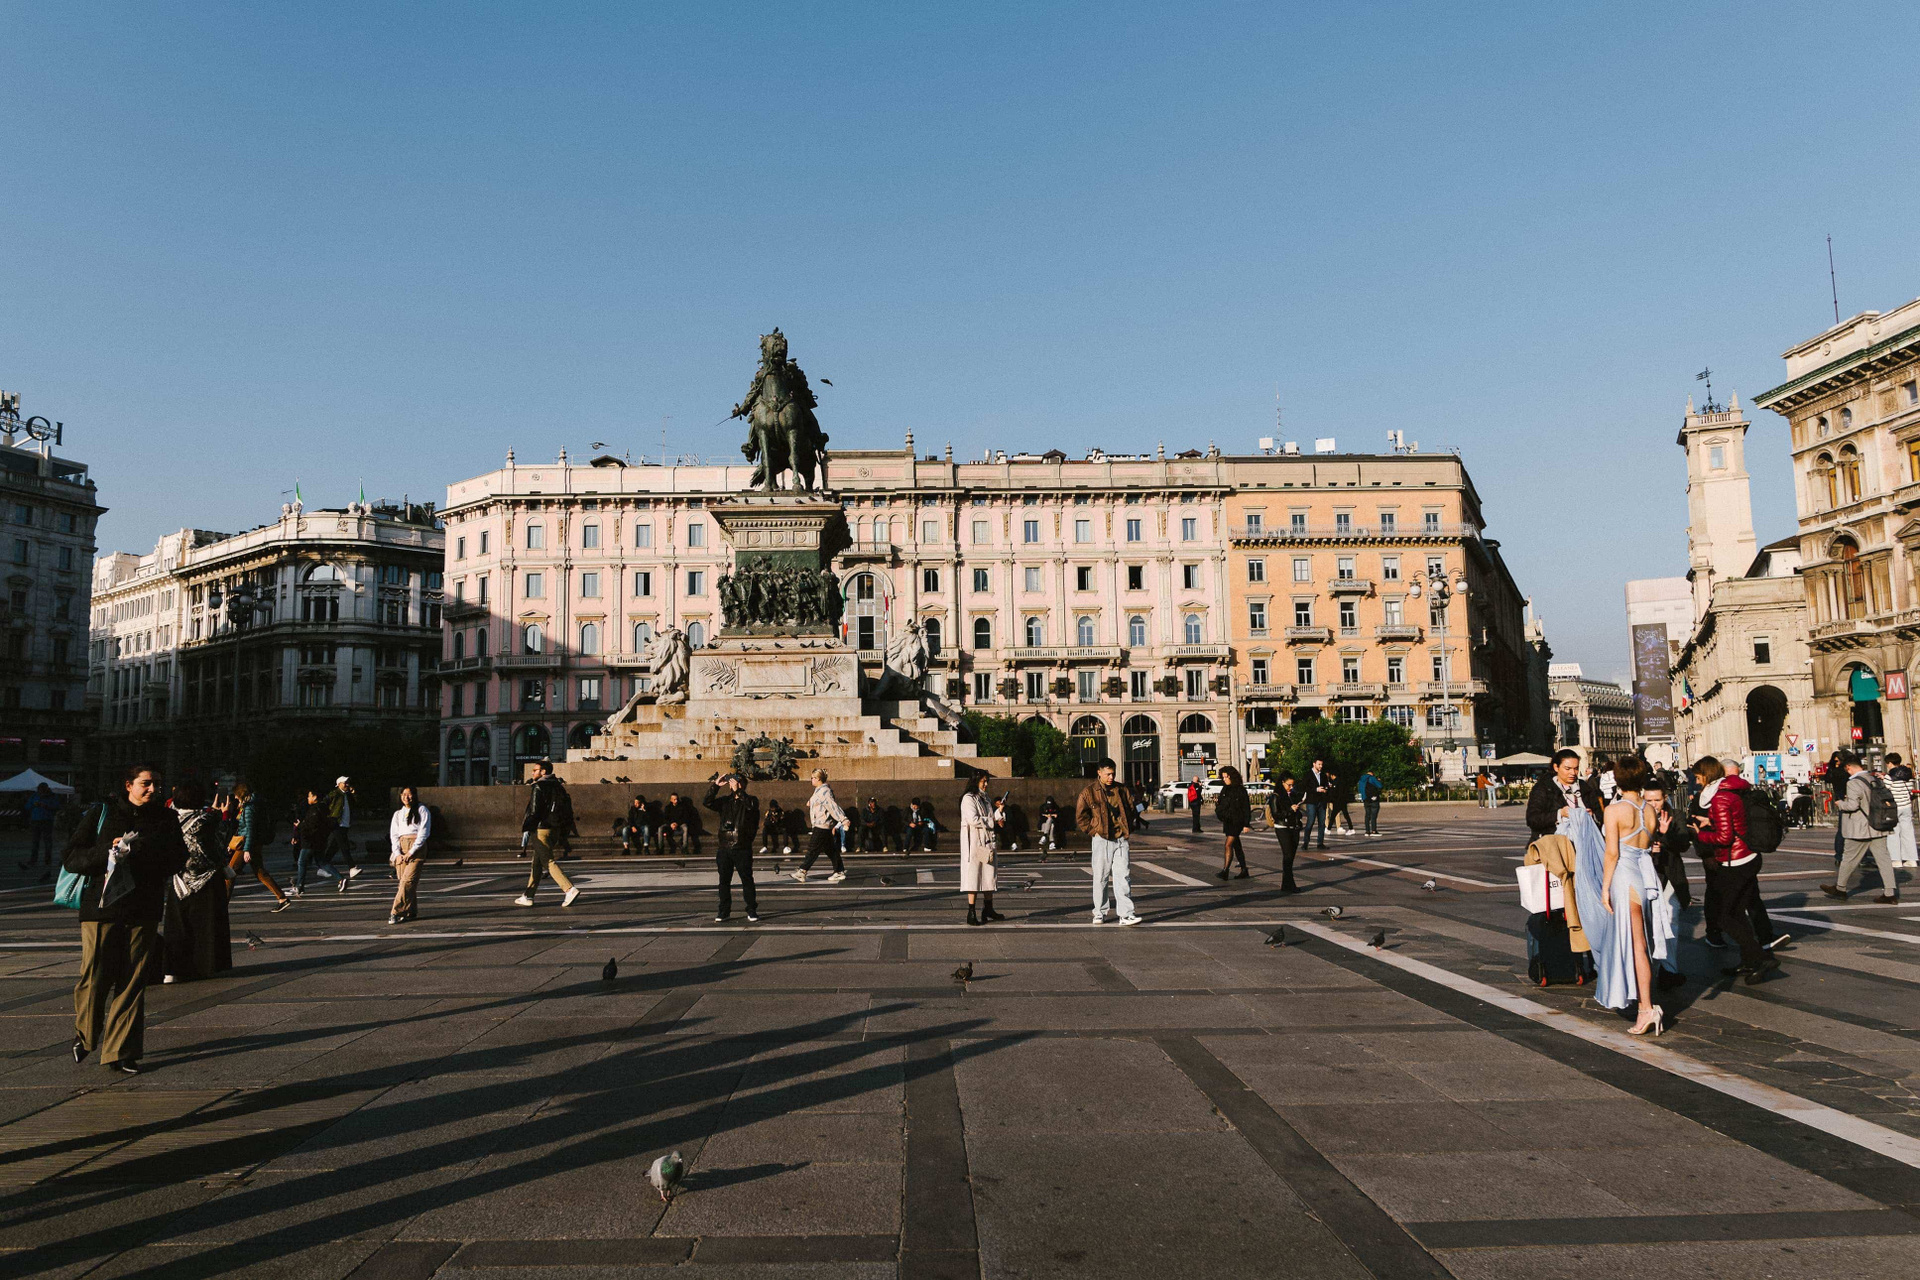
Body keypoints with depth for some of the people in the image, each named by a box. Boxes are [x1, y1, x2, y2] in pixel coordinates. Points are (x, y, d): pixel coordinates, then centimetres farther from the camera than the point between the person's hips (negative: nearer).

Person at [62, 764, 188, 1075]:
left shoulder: (165, 818, 9)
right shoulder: (101, 814, 2)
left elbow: (177, 859, 7)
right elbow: (70, 857, 0)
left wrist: (143, 852, -9)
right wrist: (109, 852, -16)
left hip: (143, 910, 2)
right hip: (101, 907, -2)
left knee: (132, 982, 1)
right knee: (95, 977, -2)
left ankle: (120, 1053, 10)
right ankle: (85, 1035, 28)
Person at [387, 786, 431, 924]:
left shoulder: (422, 810, 4)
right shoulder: (398, 813, 19)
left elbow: (424, 833, -3)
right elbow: (394, 834, 13)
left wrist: (411, 852, -10)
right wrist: (398, 853, -3)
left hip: (416, 847, -5)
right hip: (401, 848, 5)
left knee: (408, 880, -15)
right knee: (402, 880, -1)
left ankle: (397, 913, -19)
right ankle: (411, 911, 7)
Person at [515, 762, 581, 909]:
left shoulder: (538, 787, -10)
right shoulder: (558, 785, 13)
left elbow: (534, 810, -17)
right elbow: (567, 807, 13)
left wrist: (526, 826, -9)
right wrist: (566, 828, 16)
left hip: (542, 829, -8)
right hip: (555, 829, 8)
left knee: (548, 862, -7)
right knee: (536, 863, 15)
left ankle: (570, 889, -20)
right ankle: (528, 896, 19)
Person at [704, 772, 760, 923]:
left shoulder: (750, 800, 0)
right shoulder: (725, 801, 11)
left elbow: (750, 805, -23)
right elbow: (707, 802, 0)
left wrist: (737, 790, -27)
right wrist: (715, 785, -9)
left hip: (743, 849, -4)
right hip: (724, 848, 4)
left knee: (747, 880, 0)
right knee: (724, 881, 8)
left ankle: (752, 911, 7)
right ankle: (723, 912, 17)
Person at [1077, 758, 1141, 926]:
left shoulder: (1121, 789, 6)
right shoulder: (1089, 792, -2)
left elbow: (1131, 808, 20)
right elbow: (1080, 817, 2)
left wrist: (1128, 828, 12)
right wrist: (1093, 830, -3)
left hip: (1121, 839, 2)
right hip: (1101, 840, -2)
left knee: (1122, 876, -4)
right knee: (1100, 877, 5)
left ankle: (1126, 914, -5)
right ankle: (1100, 913, 17)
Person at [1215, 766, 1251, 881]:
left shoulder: (1240, 790, -10)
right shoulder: (1225, 789, 10)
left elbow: (1246, 808, -9)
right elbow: (1221, 805, 17)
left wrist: (1246, 824, -12)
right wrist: (1217, 801, -6)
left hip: (1237, 821, -8)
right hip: (1227, 821, 8)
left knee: (1228, 845, -16)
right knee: (1236, 846, 14)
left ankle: (1225, 871, -19)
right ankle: (1244, 870, 23)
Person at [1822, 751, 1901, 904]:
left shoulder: (1853, 783, -17)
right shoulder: (1876, 780, 7)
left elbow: (1853, 805, -22)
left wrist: (1840, 804, -4)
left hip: (1860, 830, -7)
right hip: (1878, 828, 7)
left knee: (1849, 859, 6)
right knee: (1883, 858, 6)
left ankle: (1840, 888, 17)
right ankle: (1890, 893, 4)